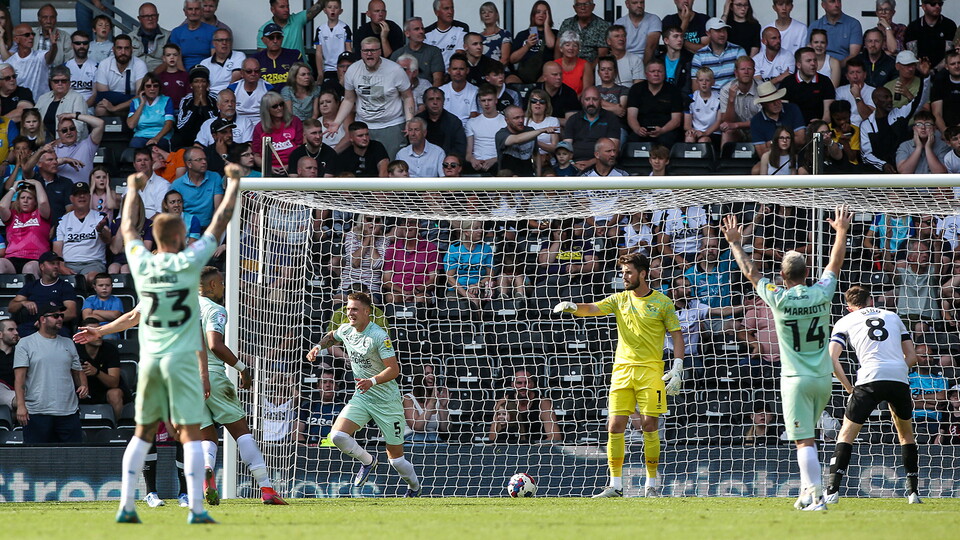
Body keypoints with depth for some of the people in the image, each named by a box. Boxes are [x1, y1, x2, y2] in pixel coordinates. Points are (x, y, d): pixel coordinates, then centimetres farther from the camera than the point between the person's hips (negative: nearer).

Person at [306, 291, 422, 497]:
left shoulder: (379, 336, -20)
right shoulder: (346, 330, 1)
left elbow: (394, 369, -23)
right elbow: (331, 336, 26)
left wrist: (372, 381, -39)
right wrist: (318, 347, 7)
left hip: (387, 401, -6)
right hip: (362, 397, 6)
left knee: (396, 456, 2)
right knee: (338, 435, -17)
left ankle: (414, 487, 32)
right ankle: (367, 461, 11)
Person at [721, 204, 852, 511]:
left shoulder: (778, 299, -10)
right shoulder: (821, 294, -2)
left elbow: (750, 271, 3)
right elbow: (835, 264, 15)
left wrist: (735, 243, 17)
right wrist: (841, 232, 30)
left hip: (796, 379, -4)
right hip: (823, 378, 4)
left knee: (805, 441, -6)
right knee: (808, 437, 19)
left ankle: (816, 497, -14)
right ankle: (807, 492, 20)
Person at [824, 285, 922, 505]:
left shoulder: (845, 322, 16)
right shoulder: (893, 317, 24)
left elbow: (832, 359, 4)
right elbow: (911, 356, 19)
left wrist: (848, 387, 10)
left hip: (870, 379, -2)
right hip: (900, 379, 2)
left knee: (846, 435, 7)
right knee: (906, 433, 22)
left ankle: (832, 490, -5)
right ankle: (913, 491, 19)